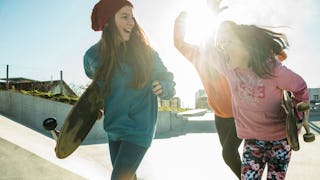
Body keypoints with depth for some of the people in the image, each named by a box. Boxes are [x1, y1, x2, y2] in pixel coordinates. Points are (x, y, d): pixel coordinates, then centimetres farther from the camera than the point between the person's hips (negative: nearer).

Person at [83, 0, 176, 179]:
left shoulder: (145, 52, -13)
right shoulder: (93, 55, -7)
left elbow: (168, 80, -6)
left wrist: (163, 88, -28)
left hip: (139, 128, -4)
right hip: (114, 128, 4)